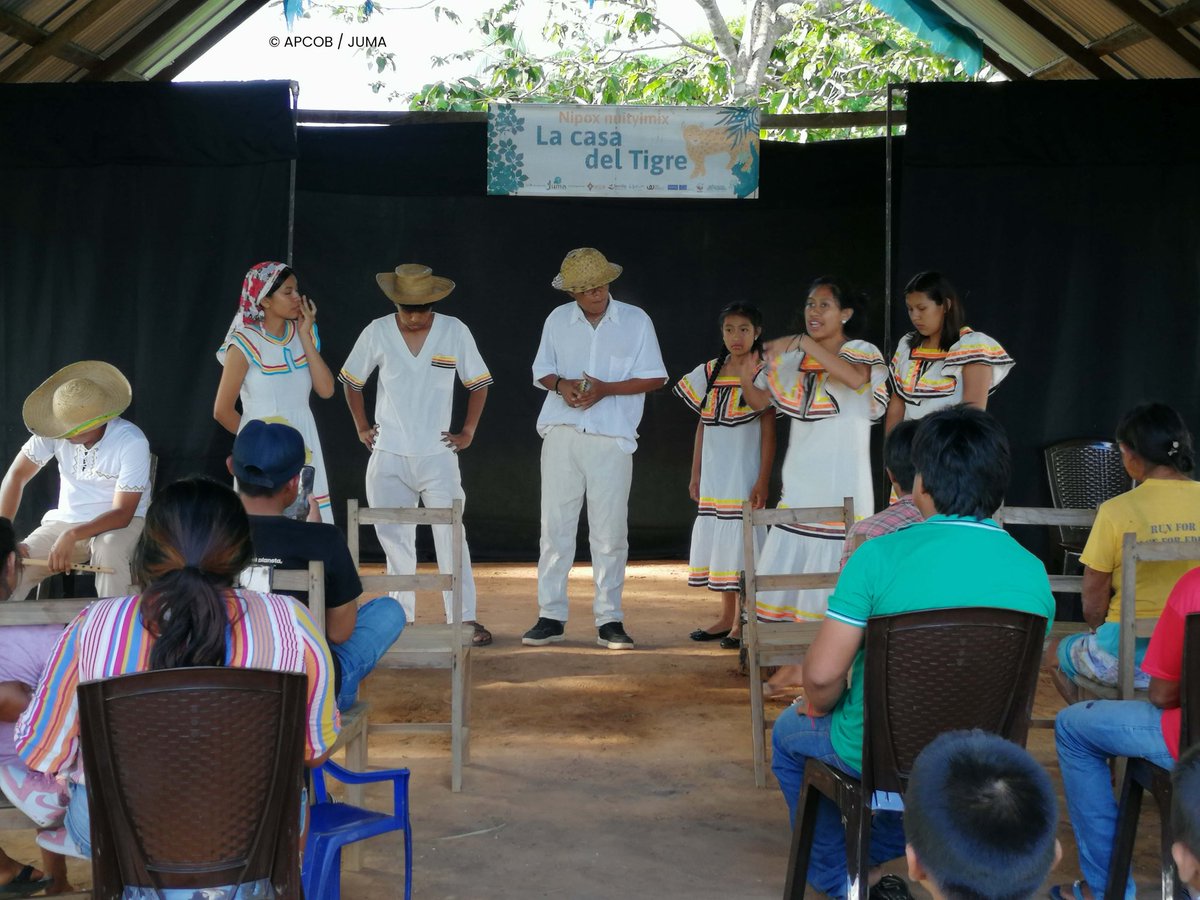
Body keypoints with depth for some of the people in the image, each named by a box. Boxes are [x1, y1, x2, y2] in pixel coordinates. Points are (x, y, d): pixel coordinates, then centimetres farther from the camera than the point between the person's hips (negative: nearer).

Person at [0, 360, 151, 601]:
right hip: (66, 520, 4)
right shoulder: (56, 432, -12)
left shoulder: (132, 442, -22)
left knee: (109, 550, -37)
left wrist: (72, 536, -36)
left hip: (122, 522, -4)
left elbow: (122, 513, -22)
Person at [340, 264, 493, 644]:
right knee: (395, 539, 8)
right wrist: (361, 427, 8)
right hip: (388, 456, 2)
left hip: (437, 455, -2)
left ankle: (464, 618, -2)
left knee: (450, 535, -7)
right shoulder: (376, 333, -1)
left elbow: (478, 384, 6)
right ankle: (402, 617, 19)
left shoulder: (454, 331, -3)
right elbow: (350, 381, 12)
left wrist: (468, 432, 2)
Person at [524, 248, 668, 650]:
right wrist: (560, 385, -8)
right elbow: (542, 371, 15)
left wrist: (606, 389, -12)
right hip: (562, 433, 2)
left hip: (612, 438, -2)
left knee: (609, 532, 0)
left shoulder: (636, 321, 2)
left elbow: (655, 378, 1)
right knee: (555, 526, 2)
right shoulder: (557, 320, 9)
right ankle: (550, 616, 9)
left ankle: (609, 620, 8)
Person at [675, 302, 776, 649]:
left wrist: (763, 480, -14)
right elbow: (703, 425, 14)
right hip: (714, 477, 5)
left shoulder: (763, 374, -6)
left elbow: (769, 430, -8)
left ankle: (743, 623, 4)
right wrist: (695, 474, 11)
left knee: (742, 543, -4)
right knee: (718, 540, 9)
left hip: (745, 474, -5)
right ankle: (727, 617, 20)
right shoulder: (709, 373, 9)